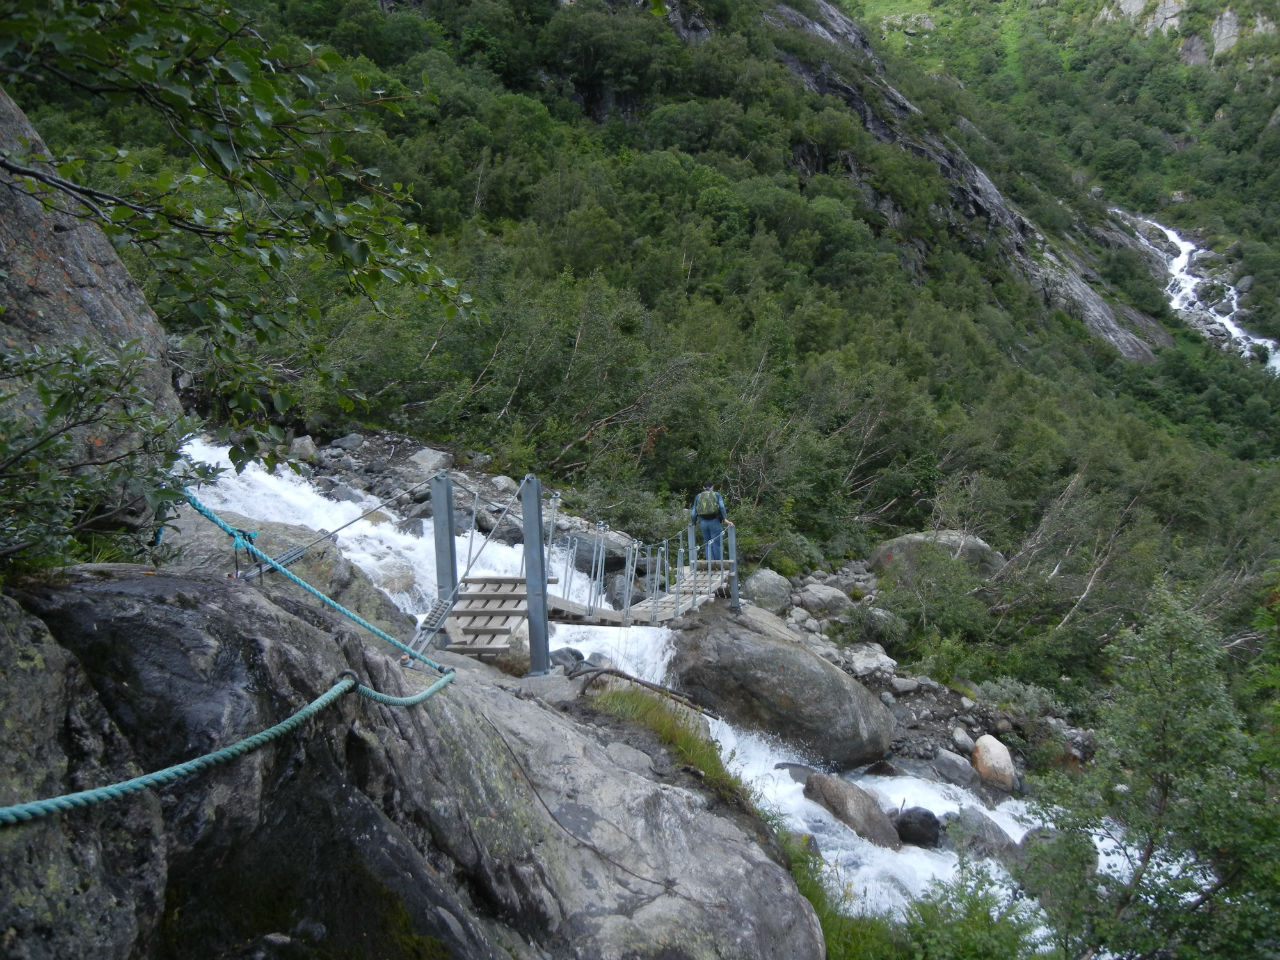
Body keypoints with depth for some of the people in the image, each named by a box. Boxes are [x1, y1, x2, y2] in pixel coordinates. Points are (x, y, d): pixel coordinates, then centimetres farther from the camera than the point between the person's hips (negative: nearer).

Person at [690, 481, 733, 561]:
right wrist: (725, 519, -15)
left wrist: (693, 523, 22)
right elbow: (721, 506, -10)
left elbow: (694, 512, 11)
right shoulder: (716, 495, 6)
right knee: (716, 544, 2)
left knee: (708, 545, 10)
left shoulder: (698, 496, 13)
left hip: (703, 522, 3)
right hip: (714, 521, -3)